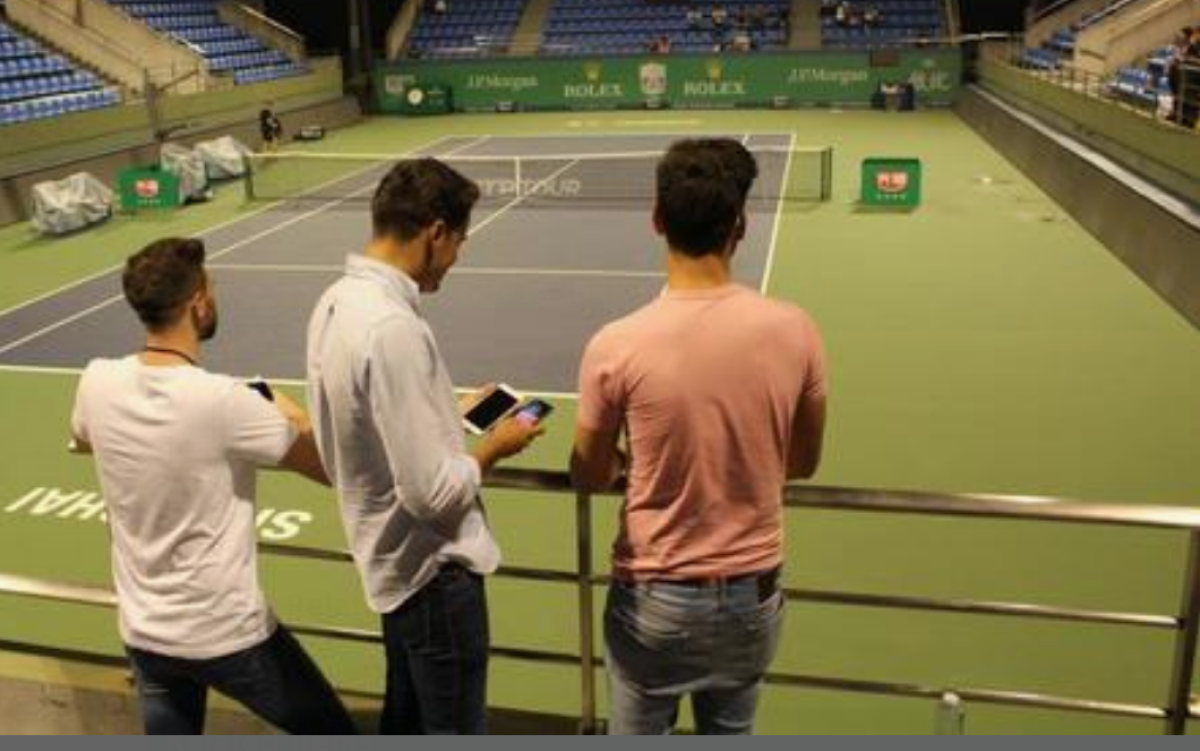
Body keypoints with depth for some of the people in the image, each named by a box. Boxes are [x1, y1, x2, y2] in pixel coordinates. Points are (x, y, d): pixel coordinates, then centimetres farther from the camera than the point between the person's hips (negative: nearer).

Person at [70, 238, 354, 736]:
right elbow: (331, 468, -14)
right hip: (229, 635, -5)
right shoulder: (222, 400, -25)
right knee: (333, 736, 16)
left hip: (144, 635, 6)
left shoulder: (97, 382, -9)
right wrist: (294, 417, 6)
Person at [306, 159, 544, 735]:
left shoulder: (336, 303, 1)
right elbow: (434, 494, -27)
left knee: (406, 720, 26)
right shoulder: (393, 328, -29)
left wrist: (453, 416, 10)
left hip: (393, 560, 9)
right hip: (434, 569, -9)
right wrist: (493, 447, -11)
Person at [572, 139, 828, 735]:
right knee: (730, 735, 24)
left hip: (654, 597, -2)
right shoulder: (793, 331, -14)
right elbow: (803, 463, 1)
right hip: (753, 591, 3)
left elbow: (589, 478, -5)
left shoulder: (616, 347, -20)